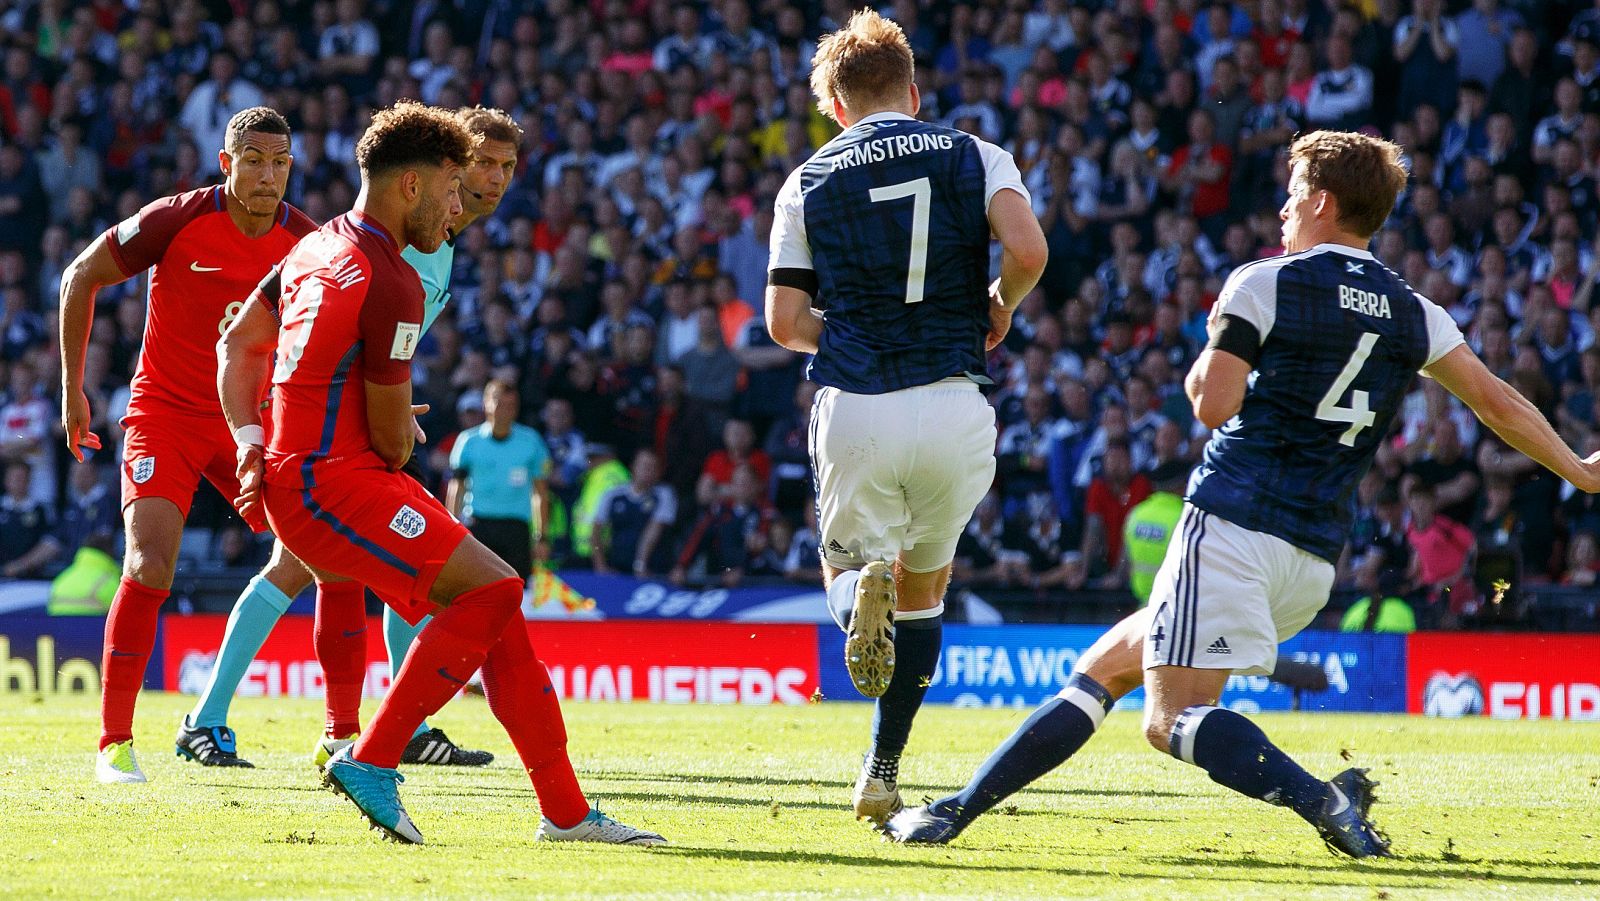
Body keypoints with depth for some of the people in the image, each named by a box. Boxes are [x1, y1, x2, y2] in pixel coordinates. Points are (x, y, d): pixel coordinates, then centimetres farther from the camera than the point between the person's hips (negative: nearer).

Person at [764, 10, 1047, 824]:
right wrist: (998, 307, 8)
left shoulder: (808, 182, 7)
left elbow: (786, 322, 2)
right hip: (952, 408, 1)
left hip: (854, 411, -1)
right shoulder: (973, 158, 6)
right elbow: (1028, 249, -12)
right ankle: (883, 772, 16)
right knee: (924, 584, 20)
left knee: (848, 565, 18)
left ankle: (862, 594, -21)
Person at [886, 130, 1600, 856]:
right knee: (1106, 666, 15)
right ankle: (961, 808, 14)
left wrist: (1210, 350, 11)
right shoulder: (1414, 316, 12)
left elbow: (1213, 404, -11)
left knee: (1174, 717, -13)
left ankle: (1323, 799, -33)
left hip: (1234, 524, -7)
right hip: (1314, 559, 7)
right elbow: (1499, 404, 15)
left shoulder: (1262, 284, -4)